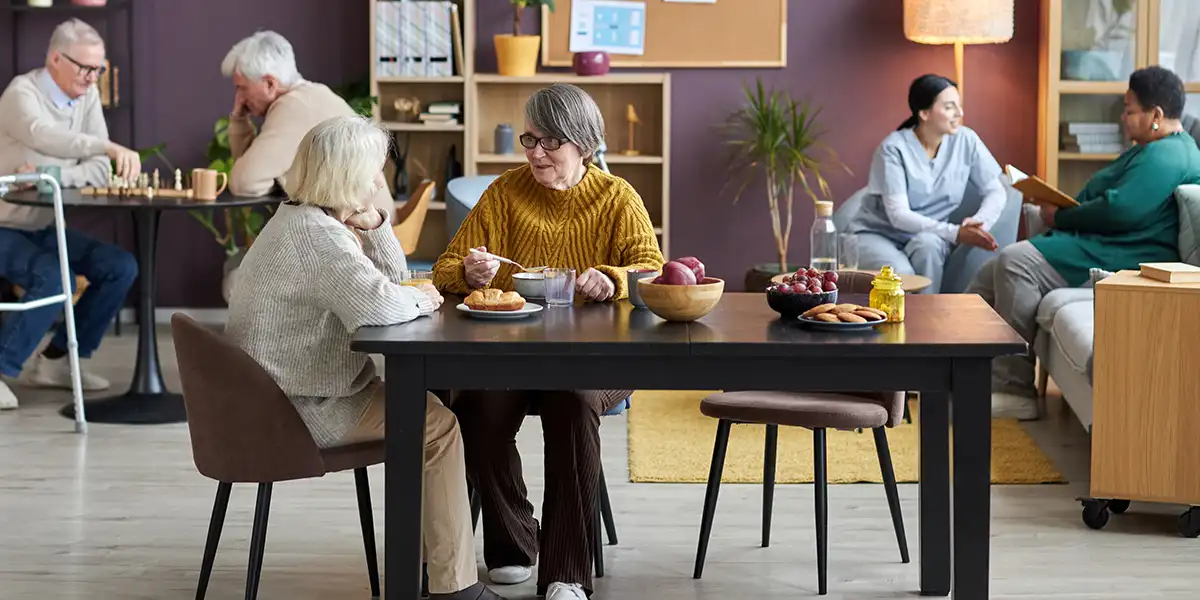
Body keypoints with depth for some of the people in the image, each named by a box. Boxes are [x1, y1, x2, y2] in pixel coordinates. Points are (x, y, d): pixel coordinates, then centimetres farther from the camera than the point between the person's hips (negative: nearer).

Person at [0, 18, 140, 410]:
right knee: (54, 278, -31)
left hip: (45, 228, 8)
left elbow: (100, 172, -5)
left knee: (120, 267, -7)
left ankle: (54, 361, 4)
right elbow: (45, 137, -41)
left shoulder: (87, 96, 2)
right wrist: (111, 147, -55)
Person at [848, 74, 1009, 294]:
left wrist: (979, 224, -25)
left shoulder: (966, 140, -7)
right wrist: (954, 233, -33)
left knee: (927, 243, -33)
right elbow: (898, 215, -23)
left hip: (927, 236, 3)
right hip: (877, 233, -3)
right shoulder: (894, 148, -18)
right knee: (901, 275, -35)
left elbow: (996, 192, -3)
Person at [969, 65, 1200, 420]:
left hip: (1121, 259, -11)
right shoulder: (1154, 150, 24)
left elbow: (1118, 211, -23)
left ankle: (1015, 390, -23)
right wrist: (1057, 205, 9)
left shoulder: (1166, 156, -12)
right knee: (995, 275, 1)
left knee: (1015, 261, -25)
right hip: (1101, 247, 11)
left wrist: (1060, 218, -9)